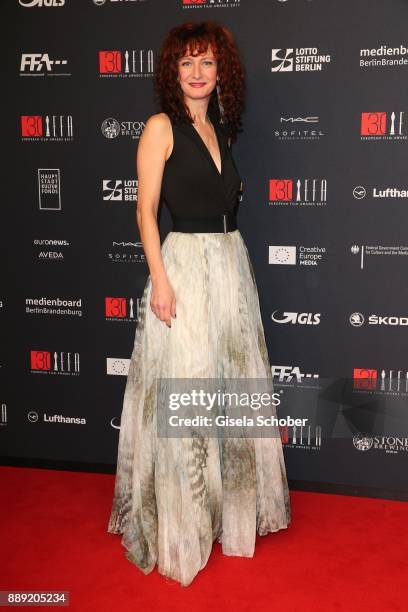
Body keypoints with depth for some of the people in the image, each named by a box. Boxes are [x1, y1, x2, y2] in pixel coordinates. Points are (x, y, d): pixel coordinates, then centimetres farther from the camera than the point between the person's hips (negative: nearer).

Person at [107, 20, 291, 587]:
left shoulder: (222, 130, 14)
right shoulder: (161, 126, -4)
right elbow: (146, 207, -10)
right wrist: (159, 279, -17)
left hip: (232, 264, 7)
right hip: (184, 264, -7)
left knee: (233, 381, 13)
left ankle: (231, 504, 31)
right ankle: (179, 523, 16)